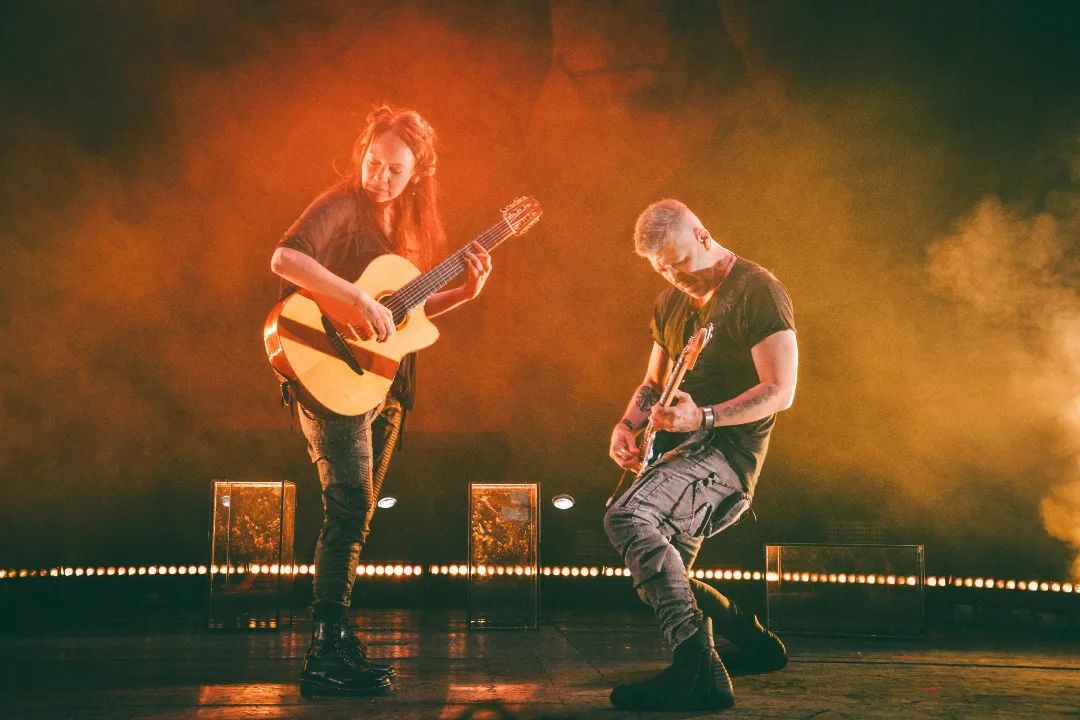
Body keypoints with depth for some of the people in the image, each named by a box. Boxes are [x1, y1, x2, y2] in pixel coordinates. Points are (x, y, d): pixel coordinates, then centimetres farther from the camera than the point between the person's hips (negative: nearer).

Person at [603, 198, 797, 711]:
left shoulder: (758, 291, -10)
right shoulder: (670, 304, 16)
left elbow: (780, 390, -15)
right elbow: (654, 383, 25)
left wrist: (703, 417, -27)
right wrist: (627, 425, 4)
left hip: (729, 449, -9)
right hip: (684, 455, 9)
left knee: (627, 517, -33)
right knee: (657, 583, 12)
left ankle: (698, 670, -36)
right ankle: (753, 641, 31)